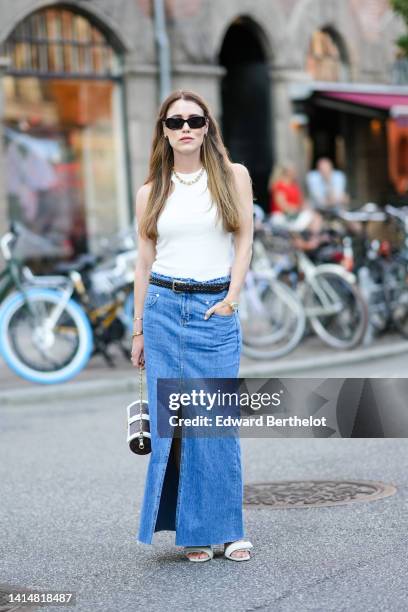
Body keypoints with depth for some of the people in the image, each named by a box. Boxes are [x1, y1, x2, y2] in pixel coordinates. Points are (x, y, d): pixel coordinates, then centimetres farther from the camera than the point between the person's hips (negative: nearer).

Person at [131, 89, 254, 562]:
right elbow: (144, 263, 10)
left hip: (216, 309, -1)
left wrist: (231, 300, -8)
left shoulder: (233, 176, 5)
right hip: (164, 307, 2)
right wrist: (138, 331, 9)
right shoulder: (151, 192, 8)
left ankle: (226, 528, 7)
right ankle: (190, 531, 10)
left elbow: (244, 240, 3)